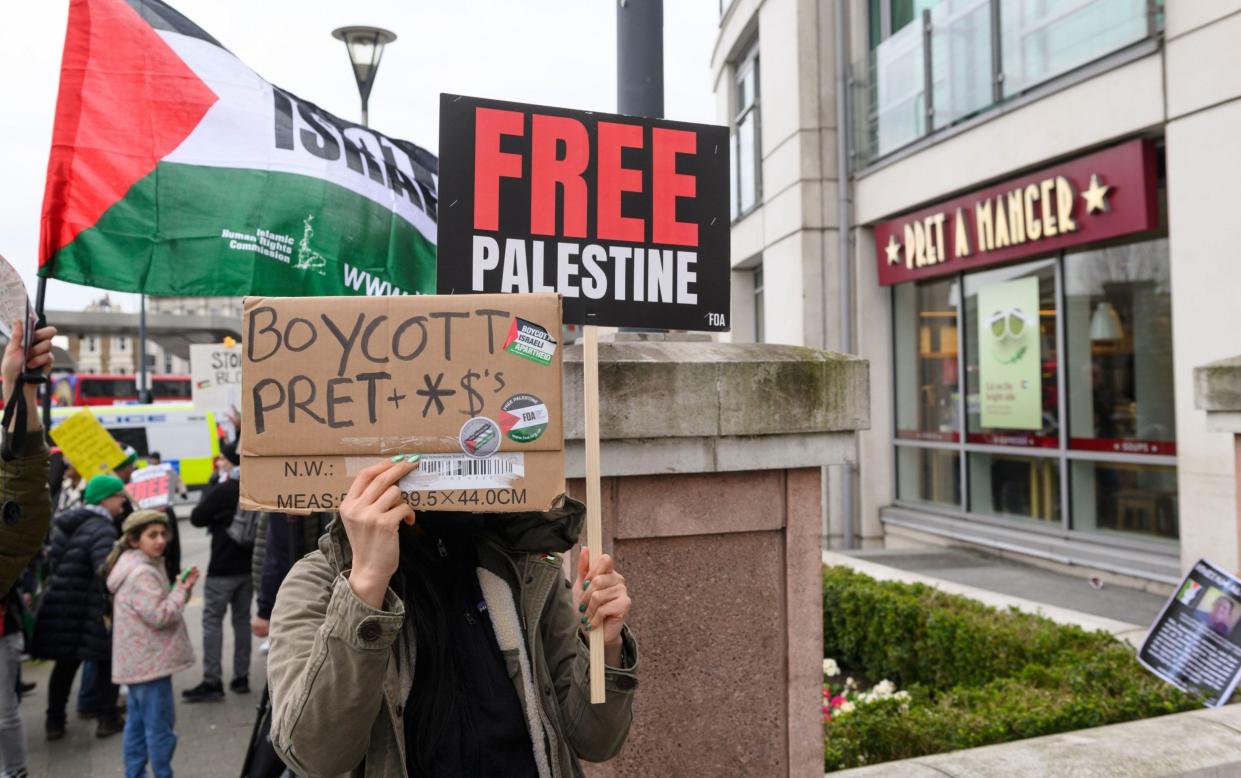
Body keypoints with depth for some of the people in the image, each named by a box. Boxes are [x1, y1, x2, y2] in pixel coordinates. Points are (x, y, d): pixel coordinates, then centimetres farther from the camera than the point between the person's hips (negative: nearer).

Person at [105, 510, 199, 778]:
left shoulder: (135, 567, 13)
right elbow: (159, 616, -25)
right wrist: (183, 590, -15)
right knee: (159, 723, -2)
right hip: (151, 662, -11)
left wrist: (183, 586, 5)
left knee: (138, 721, 18)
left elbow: (157, 606, 19)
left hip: (137, 662, 11)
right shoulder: (142, 574, -21)